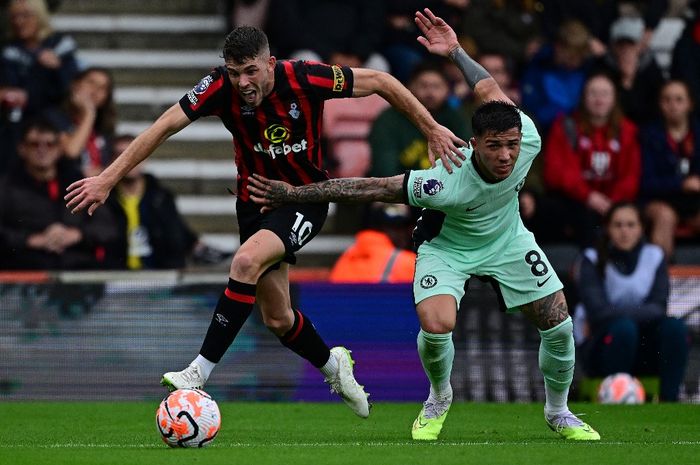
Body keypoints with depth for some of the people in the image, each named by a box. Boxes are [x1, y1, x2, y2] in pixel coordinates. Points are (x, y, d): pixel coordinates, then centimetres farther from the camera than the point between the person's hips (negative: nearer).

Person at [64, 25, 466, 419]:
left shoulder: (304, 79, -24)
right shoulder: (221, 86, -19)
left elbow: (378, 81, -13)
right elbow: (165, 127, -20)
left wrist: (432, 129, -10)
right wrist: (108, 179, -25)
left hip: (306, 198, -4)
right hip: (256, 201, 4)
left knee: (246, 262, -30)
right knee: (277, 318, 8)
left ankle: (199, 374, -27)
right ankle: (333, 365, 40)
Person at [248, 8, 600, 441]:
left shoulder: (528, 142, -32)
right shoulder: (447, 184, -41)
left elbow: (490, 89, -16)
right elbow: (370, 188, -34)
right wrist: (293, 194, -33)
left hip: (507, 240, 4)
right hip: (447, 247, -4)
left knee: (559, 325, -1)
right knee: (435, 326, -26)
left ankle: (559, 413, 27)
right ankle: (439, 398, 8)